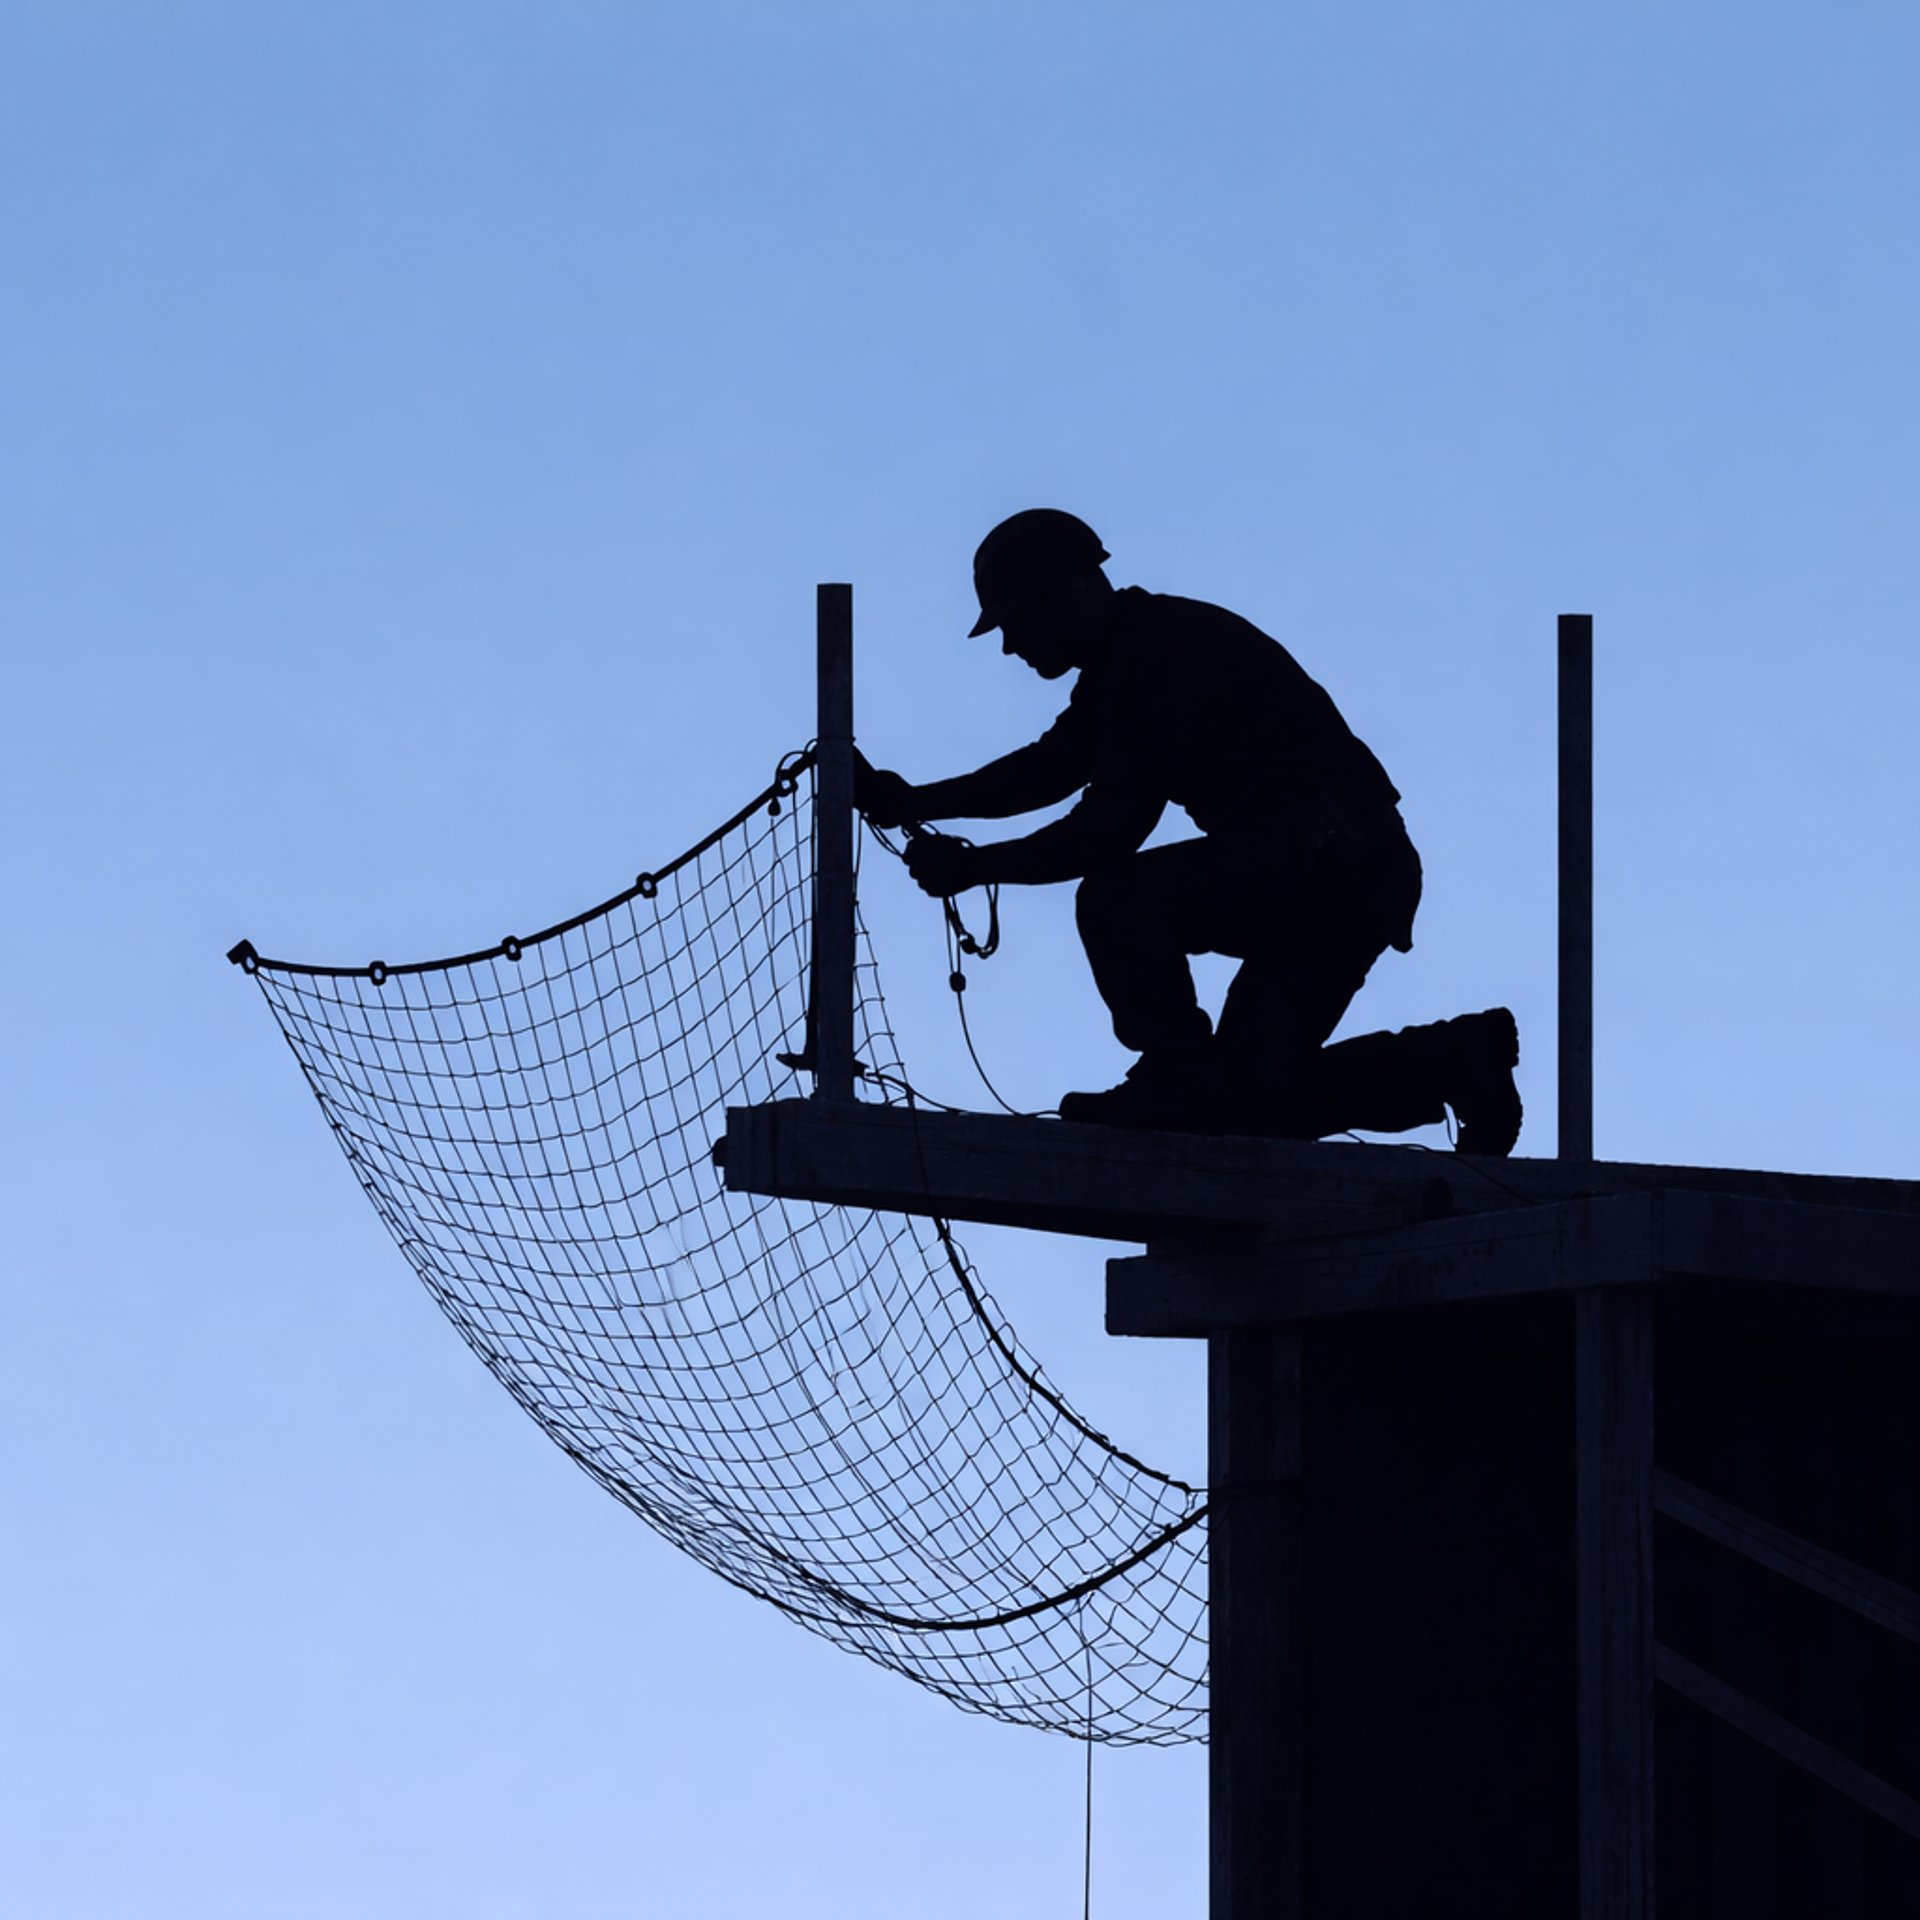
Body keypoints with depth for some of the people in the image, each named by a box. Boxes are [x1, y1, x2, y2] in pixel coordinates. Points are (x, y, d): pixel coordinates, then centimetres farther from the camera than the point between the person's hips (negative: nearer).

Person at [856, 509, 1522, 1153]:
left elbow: (1111, 827, -21)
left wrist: (974, 867, -14)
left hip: (1332, 854, -11)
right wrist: (911, 801, 16)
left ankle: (1177, 1076, -14)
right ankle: (1456, 1058, 11)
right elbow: (1053, 765, 25)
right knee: (1246, 1104, 10)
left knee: (1116, 899, -23)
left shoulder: (1163, 653, -16)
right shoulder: (1127, 658, 15)